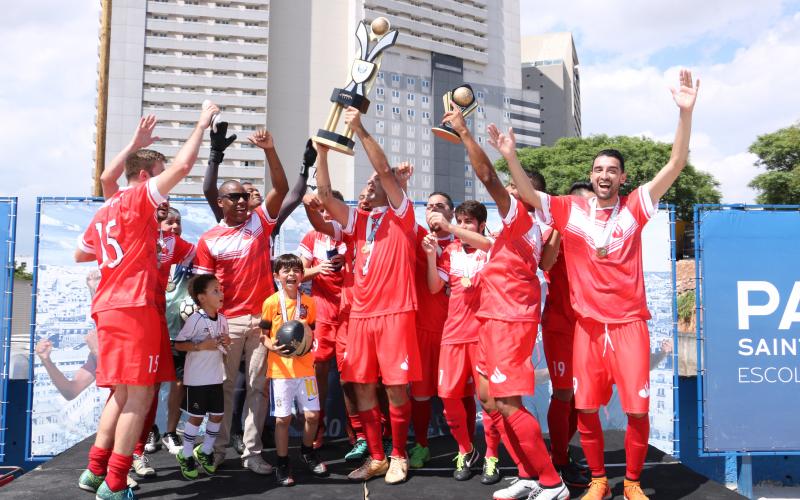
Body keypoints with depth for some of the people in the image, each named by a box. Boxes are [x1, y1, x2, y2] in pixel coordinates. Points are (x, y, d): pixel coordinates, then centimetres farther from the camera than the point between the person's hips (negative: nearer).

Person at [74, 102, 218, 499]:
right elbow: (182, 166, -13)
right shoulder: (137, 198, -5)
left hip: (110, 306, 9)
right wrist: (202, 125, -2)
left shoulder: (105, 211, 18)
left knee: (122, 393, 16)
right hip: (133, 307, -9)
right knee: (139, 395, -5)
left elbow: (80, 255, 27)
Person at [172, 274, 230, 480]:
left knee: (217, 415, 9)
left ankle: (205, 451, 27)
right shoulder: (195, 319, -15)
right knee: (196, 416, 2)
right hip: (197, 377, -6)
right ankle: (186, 455, 20)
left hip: (216, 376, 6)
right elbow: (178, 344, -14)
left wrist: (226, 342, -4)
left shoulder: (222, 319, 4)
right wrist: (201, 345, -24)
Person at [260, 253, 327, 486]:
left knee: (312, 414, 4)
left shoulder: (309, 303, 4)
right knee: (283, 418, 2)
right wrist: (272, 346, -20)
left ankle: (308, 451, 32)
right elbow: (263, 334, -1)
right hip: (280, 369, -3)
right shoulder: (271, 302, -6)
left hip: (305, 367, 3)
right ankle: (282, 464, 18)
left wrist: (309, 343, -7)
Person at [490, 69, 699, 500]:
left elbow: (675, 165, -8)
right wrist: (510, 156, -19)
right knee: (585, 409, 4)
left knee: (638, 409, -2)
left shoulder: (634, 207, -1)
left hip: (629, 322, -1)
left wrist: (685, 113, -19)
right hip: (588, 324, 1)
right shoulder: (570, 209, 2)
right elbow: (527, 194, -3)